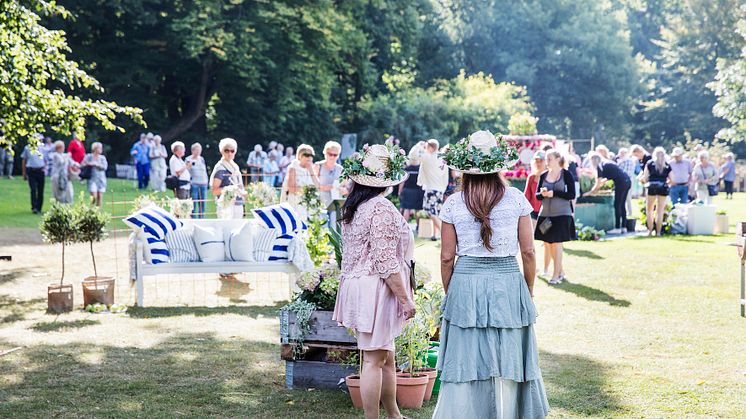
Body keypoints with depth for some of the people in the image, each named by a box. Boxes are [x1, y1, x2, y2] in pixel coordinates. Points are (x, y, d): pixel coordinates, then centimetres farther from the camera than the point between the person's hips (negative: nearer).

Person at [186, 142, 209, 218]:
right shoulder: (188, 159, 1)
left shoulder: (202, 159, 16)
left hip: (203, 184, 5)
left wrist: (206, 180, 14)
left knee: (202, 204, 5)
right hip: (194, 183, -5)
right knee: (194, 204, -7)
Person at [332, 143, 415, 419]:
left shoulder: (354, 207, 11)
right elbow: (386, 262, -21)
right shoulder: (382, 209, -17)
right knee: (374, 360, -3)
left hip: (357, 285, 10)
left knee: (386, 357, 18)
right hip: (376, 290, -10)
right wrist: (405, 299, -15)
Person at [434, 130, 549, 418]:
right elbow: (528, 251, 0)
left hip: (465, 284, 0)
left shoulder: (453, 204, -1)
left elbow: (447, 257, 1)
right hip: (508, 284, 0)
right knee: (507, 362, 9)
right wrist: (529, 291, 11)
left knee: (465, 361, 7)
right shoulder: (516, 199, -2)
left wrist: (449, 294, 14)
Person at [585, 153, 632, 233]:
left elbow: (597, 185, -1)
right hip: (627, 181, 8)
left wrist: (589, 193, 10)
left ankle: (617, 228, 1)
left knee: (617, 206, -1)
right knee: (622, 205, 13)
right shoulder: (607, 163, 20)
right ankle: (623, 227, 15)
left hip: (621, 183, -8)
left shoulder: (600, 167, -3)